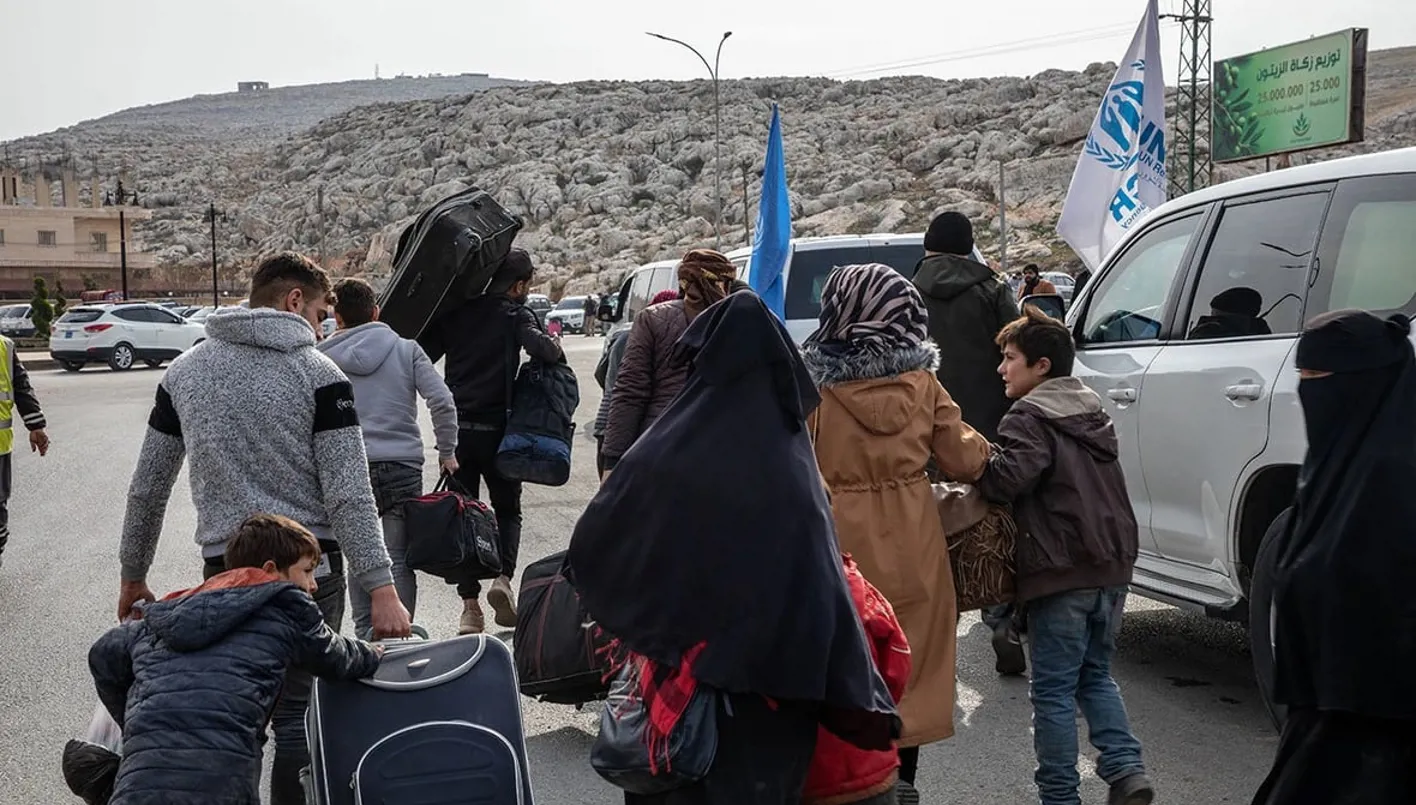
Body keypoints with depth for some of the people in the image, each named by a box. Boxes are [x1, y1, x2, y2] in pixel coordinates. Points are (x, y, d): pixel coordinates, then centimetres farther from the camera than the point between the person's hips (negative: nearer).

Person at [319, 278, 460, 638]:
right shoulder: (406, 350, 3)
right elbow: (442, 401, -5)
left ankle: (365, 635, 12)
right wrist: (447, 452, 4)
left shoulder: (323, 358, 3)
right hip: (403, 465, 0)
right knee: (400, 558, 4)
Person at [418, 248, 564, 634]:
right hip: (496, 428, -3)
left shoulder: (457, 311, 7)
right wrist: (555, 347, -3)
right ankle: (503, 577, -9)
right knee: (507, 510, 14)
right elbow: (539, 348, -23)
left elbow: (423, 354, 4)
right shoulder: (515, 314, -5)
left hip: (456, 427, 3)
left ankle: (469, 606, 6)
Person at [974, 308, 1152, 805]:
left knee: (1054, 689, 2)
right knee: (1096, 675, 20)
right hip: (1111, 564, 8)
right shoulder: (1093, 412, 18)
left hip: (1061, 572, -8)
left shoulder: (1029, 418, -10)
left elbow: (1007, 479, -25)